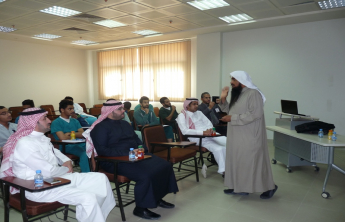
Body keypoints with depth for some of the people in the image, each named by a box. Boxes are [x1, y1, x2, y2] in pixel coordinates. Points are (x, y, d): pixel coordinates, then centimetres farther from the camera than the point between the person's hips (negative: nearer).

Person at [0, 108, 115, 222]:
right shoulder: (24, 143, -20)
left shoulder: (41, 137, 9)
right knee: (87, 197, -27)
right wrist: (65, 169, -4)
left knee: (100, 178, 0)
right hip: (39, 189, -9)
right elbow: (48, 171, -23)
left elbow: (55, 152, 25)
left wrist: (67, 161, 4)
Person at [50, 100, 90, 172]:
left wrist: (71, 134, -5)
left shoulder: (75, 121, 24)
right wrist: (77, 135, 4)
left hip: (79, 144, 6)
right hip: (66, 146, -6)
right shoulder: (56, 123, 4)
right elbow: (63, 138, -9)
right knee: (84, 153, -34)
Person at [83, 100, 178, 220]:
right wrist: (124, 154, -24)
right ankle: (140, 208, -9)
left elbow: (136, 139, 22)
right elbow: (101, 150, -16)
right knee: (145, 175, -30)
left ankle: (157, 198, 10)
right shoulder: (100, 127, -6)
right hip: (115, 161, -8)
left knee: (164, 165, -5)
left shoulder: (124, 123, 19)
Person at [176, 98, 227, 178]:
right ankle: (223, 170, -12)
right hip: (197, 138, -6)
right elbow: (185, 131, -13)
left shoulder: (199, 113, 23)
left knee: (228, 142, -18)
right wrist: (203, 132, -21)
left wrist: (210, 129, -10)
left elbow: (208, 123, 17)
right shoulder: (182, 116, 2)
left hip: (209, 133, 6)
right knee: (218, 149, -26)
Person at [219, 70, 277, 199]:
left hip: (249, 137, -9)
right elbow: (230, 111, 17)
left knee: (253, 161, 0)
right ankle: (238, 186, 23)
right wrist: (223, 99, 3)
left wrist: (232, 118, -23)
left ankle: (269, 187, 17)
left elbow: (255, 114, -24)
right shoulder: (237, 94, 13)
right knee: (237, 160, 11)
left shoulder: (253, 93, -15)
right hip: (237, 137, 9)